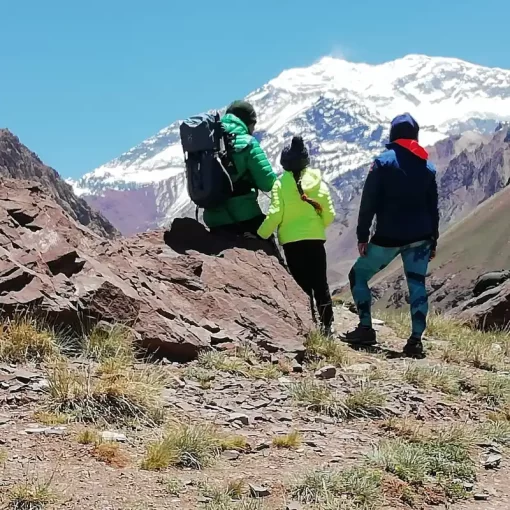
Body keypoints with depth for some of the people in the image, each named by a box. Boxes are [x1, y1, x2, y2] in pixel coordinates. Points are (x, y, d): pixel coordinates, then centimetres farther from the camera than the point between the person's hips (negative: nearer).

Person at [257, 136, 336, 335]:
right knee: (320, 284, 12)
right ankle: (327, 325, 12)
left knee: (302, 285, 4)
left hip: (291, 241, -2)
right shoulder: (318, 183, 2)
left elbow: (274, 214, -14)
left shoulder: (280, 184, -6)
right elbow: (329, 216, 3)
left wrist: (260, 236, -4)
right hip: (316, 239, 2)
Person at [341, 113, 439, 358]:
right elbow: (433, 207, 10)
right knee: (417, 285, 8)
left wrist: (362, 235, -5)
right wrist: (433, 240, 17)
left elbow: (369, 202, -9)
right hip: (419, 238, 4)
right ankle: (416, 339, -1)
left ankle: (365, 329, 5)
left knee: (358, 275, 11)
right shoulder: (428, 167, 8)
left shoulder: (383, 162, -5)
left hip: (388, 237, -4)